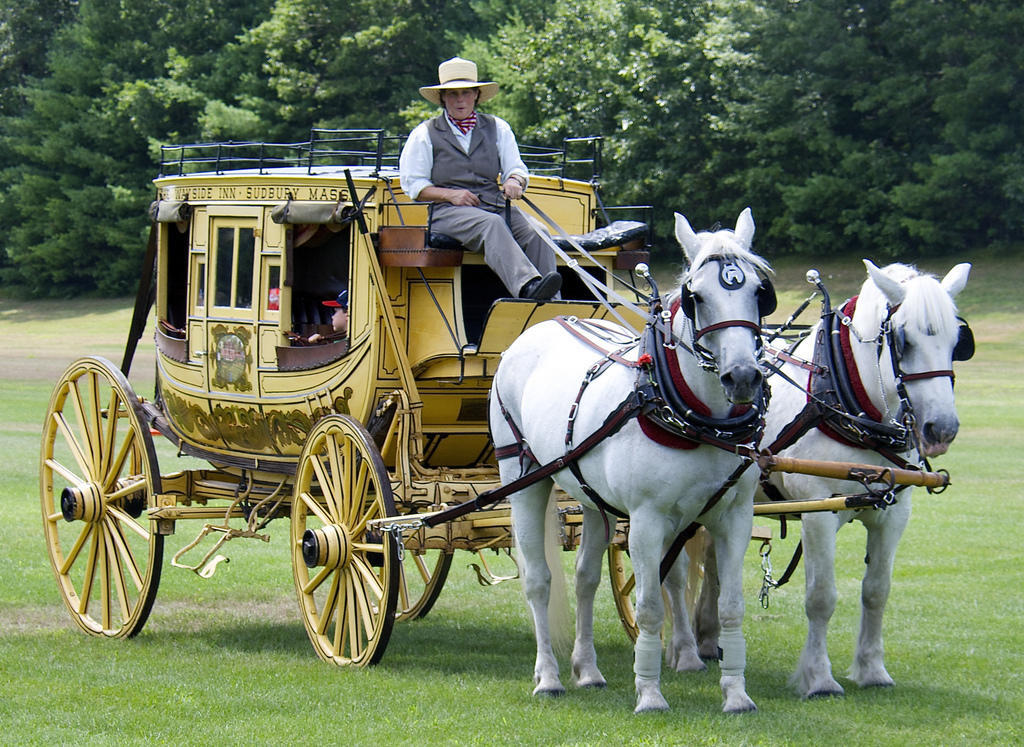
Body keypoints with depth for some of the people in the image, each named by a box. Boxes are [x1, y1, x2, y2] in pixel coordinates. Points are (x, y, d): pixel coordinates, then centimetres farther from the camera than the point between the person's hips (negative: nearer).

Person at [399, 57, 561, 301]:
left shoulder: (497, 128, 21)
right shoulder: (425, 134, 12)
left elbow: (516, 168, 16)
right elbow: (412, 184, 8)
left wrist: (514, 181, -10)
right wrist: (451, 194, -8)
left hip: (495, 205, 4)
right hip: (447, 211, -4)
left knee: (536, 233, -27)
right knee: (491, 225, -37)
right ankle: (527, 286, -59)